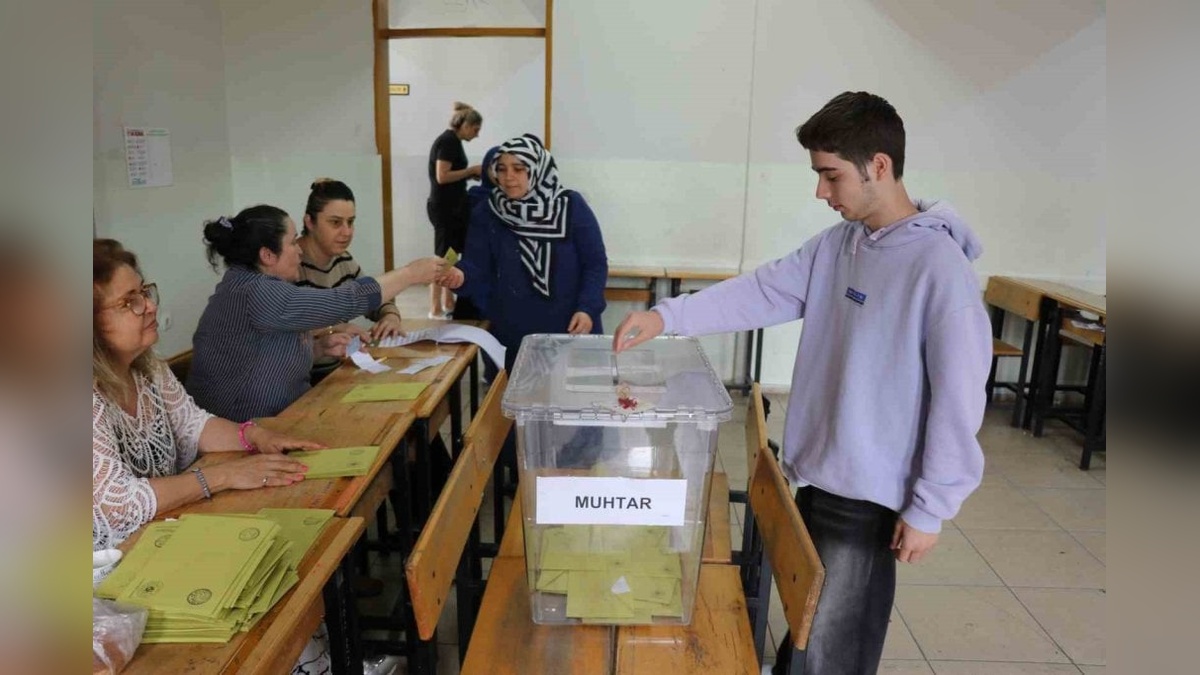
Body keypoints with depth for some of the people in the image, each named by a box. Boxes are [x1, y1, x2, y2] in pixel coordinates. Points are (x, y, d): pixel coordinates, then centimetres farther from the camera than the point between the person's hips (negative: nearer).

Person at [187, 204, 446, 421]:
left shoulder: (252, 284, 9)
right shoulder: (256, 293, -22)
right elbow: (343, 302, -23)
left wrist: (319, 348, 0)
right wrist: (411, 274, -15)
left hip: (278, 419, 9)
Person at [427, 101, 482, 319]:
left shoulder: (450, 140, 15)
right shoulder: (449, 141, -14)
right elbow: (442, 176, -21)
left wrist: (470, 174, 6)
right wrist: (471, 170, -14)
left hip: (450, 207, 10)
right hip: (445, 208, -10)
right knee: (443, 257, -5)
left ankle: (448, 304, 22)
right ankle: (435, 310, 1)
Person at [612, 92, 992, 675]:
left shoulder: (940, 265, -19)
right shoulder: (837, 243, 3)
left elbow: (958, 400, -18)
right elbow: (763, 292, 1)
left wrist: (930, 508, -14)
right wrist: (666, 315, -10)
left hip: (868, 496, -7)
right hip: (810, 474, 7)